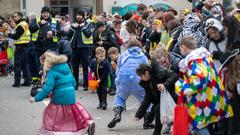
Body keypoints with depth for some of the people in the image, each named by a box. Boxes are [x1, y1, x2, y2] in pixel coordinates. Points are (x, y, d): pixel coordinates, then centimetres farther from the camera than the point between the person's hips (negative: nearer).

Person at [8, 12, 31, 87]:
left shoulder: (20, 26, -14)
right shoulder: (24, 24, 16)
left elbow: (16, 36, -18)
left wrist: (9, 34, -2)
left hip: (20, 47, -10)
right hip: (25, 46, 10)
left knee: (17, 65, -5)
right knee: (25, 64, 11)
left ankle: (17, 82, -5)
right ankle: (27, 81, 13)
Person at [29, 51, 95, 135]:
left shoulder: (52, 72, -12)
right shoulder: (66, 67, 10)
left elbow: (47, 88, -20)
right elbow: (73, 82, 15)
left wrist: (36, 98, -18)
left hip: (60, 99, -7)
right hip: (71, 97, 7)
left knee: (50, 114, 2)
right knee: (76, 110, 26)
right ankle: (88, 122, 23)